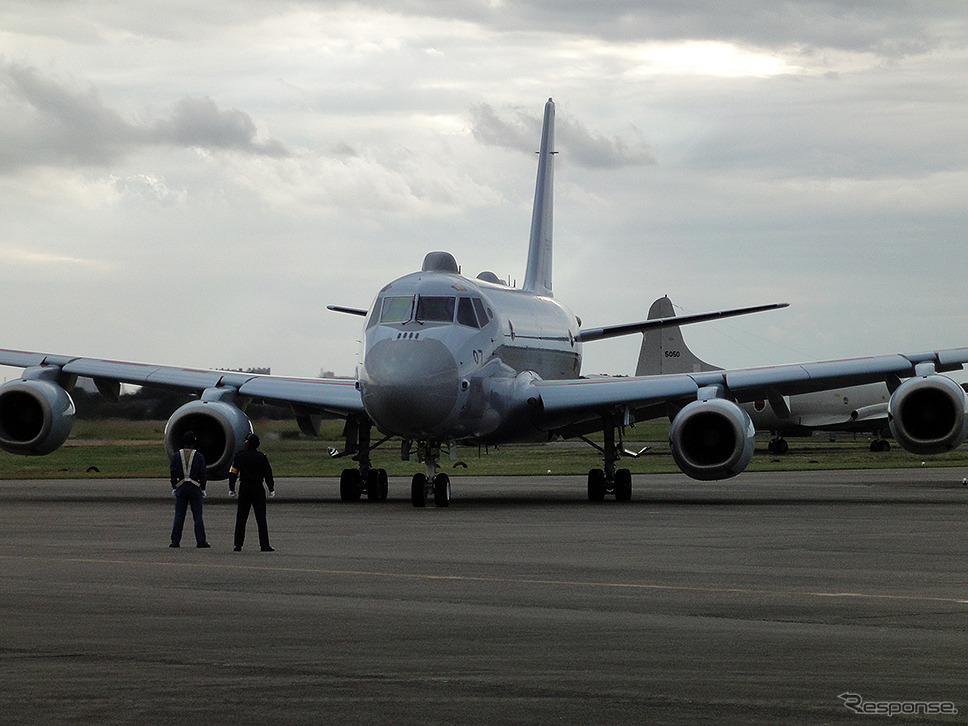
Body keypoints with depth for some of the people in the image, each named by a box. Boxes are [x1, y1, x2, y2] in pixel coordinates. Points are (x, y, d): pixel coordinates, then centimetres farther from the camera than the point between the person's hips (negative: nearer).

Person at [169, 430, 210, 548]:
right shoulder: (199, 456, -2)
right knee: (197, 515, 2)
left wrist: (174, 488, 6)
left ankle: (175, 541, 2)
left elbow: (173, 473, 0)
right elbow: (203, 474, -2)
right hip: (195, 487, -1)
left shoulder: (176, 456, 1)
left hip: (181, 487, 1)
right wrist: (203, 489, 4)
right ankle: (201, 541, -2)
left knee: (179, 515, 4)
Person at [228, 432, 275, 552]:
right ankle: (264, 545, -6)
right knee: (261, 517, 0)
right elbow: (268, 474, 0)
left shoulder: (239, 456, 0)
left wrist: (231, 489, 8)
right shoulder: (261, 457, -2)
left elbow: (233, 473, 0)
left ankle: (238, 545, 5)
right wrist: (271, 489, 7)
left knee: (241, 518, 7)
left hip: (244, 488, 1)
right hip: (258, 489, -1)